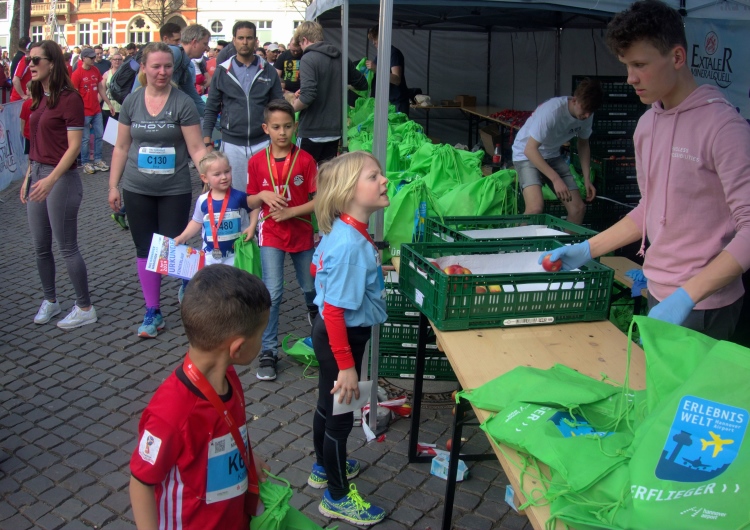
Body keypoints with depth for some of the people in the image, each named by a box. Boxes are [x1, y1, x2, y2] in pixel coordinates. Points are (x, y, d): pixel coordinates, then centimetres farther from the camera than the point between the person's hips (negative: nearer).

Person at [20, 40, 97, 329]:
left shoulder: (69, 98, -12)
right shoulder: (40, 98, 11)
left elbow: (74, 146, -17)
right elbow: (37, 144, 16)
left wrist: (51, 180, -23)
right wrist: (28, 177, 13)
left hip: (61, 179, -8)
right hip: (38, 175, 8)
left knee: (67, 248, -1)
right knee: (40, 247, 14)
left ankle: (85, 308, 11)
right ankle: (50, 301, 29)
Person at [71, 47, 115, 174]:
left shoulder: (96, 71, 6)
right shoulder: (77, 74, -12)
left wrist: (109, 103, 14)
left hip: (97, 110, 6)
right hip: (84, 112, -6)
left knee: (99, 135, 10)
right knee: (85, 138, 2)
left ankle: (98, 160, 21)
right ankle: (85, 163, 12)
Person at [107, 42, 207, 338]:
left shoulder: (182, 103, -6)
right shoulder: (131, 102, 4)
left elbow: (196, 148, -9)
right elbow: (121, 147, 10)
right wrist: (113, 185, 8)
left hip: (175, 190, -3)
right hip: (137, 190, 3)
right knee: (145, 249, 9)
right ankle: (152, 313, 21)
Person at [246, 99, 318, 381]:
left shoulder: (305, 160, -8)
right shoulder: (257, 161, -3)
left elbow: (319, 200, -8)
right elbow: (250, 202, 6)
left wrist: (290, 212, -18)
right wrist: (263, 195, -15)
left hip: (302, 233, 1)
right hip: (271, 234, 0)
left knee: (310, 286, 16)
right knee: (272, 292, -9)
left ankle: (314, 310, 51)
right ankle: (268, 351, 1)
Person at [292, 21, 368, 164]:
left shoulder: (308, 59, -13)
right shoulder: (340, 58, 7)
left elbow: (308, 95, -25)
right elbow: (362, 84, 17)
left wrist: (291, 108, -7)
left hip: (311, 132, -6)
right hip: (334, 130, 6)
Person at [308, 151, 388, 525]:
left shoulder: (339, 230, -2)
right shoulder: (351, 245, -31)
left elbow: (318, 264, 16)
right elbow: (335, 310, -30)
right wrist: (346, 366, -25)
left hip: (332, 332, 9)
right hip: (341, 337, -9)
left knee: (328, 405, 26)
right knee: (340, 416, 8)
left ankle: (324, 467, 48)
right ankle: (337, 498, 26)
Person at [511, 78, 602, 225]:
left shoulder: (586, 115, -9)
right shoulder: (551, 111, -30)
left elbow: (583, 144, 9)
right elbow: (530, 150, -30)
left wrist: (587, 179, 0)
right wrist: (555, 179, -33)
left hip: (553, 156, 7)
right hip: (527, 155, -7)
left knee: (578, 208, -3)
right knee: (536, 208, -30)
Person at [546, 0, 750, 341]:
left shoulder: (722, 125, -16)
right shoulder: (647, 124, 8)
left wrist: (685, 297, -24)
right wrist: (587, 250, 9)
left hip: (700, 307, -6)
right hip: (658, 293, 7)